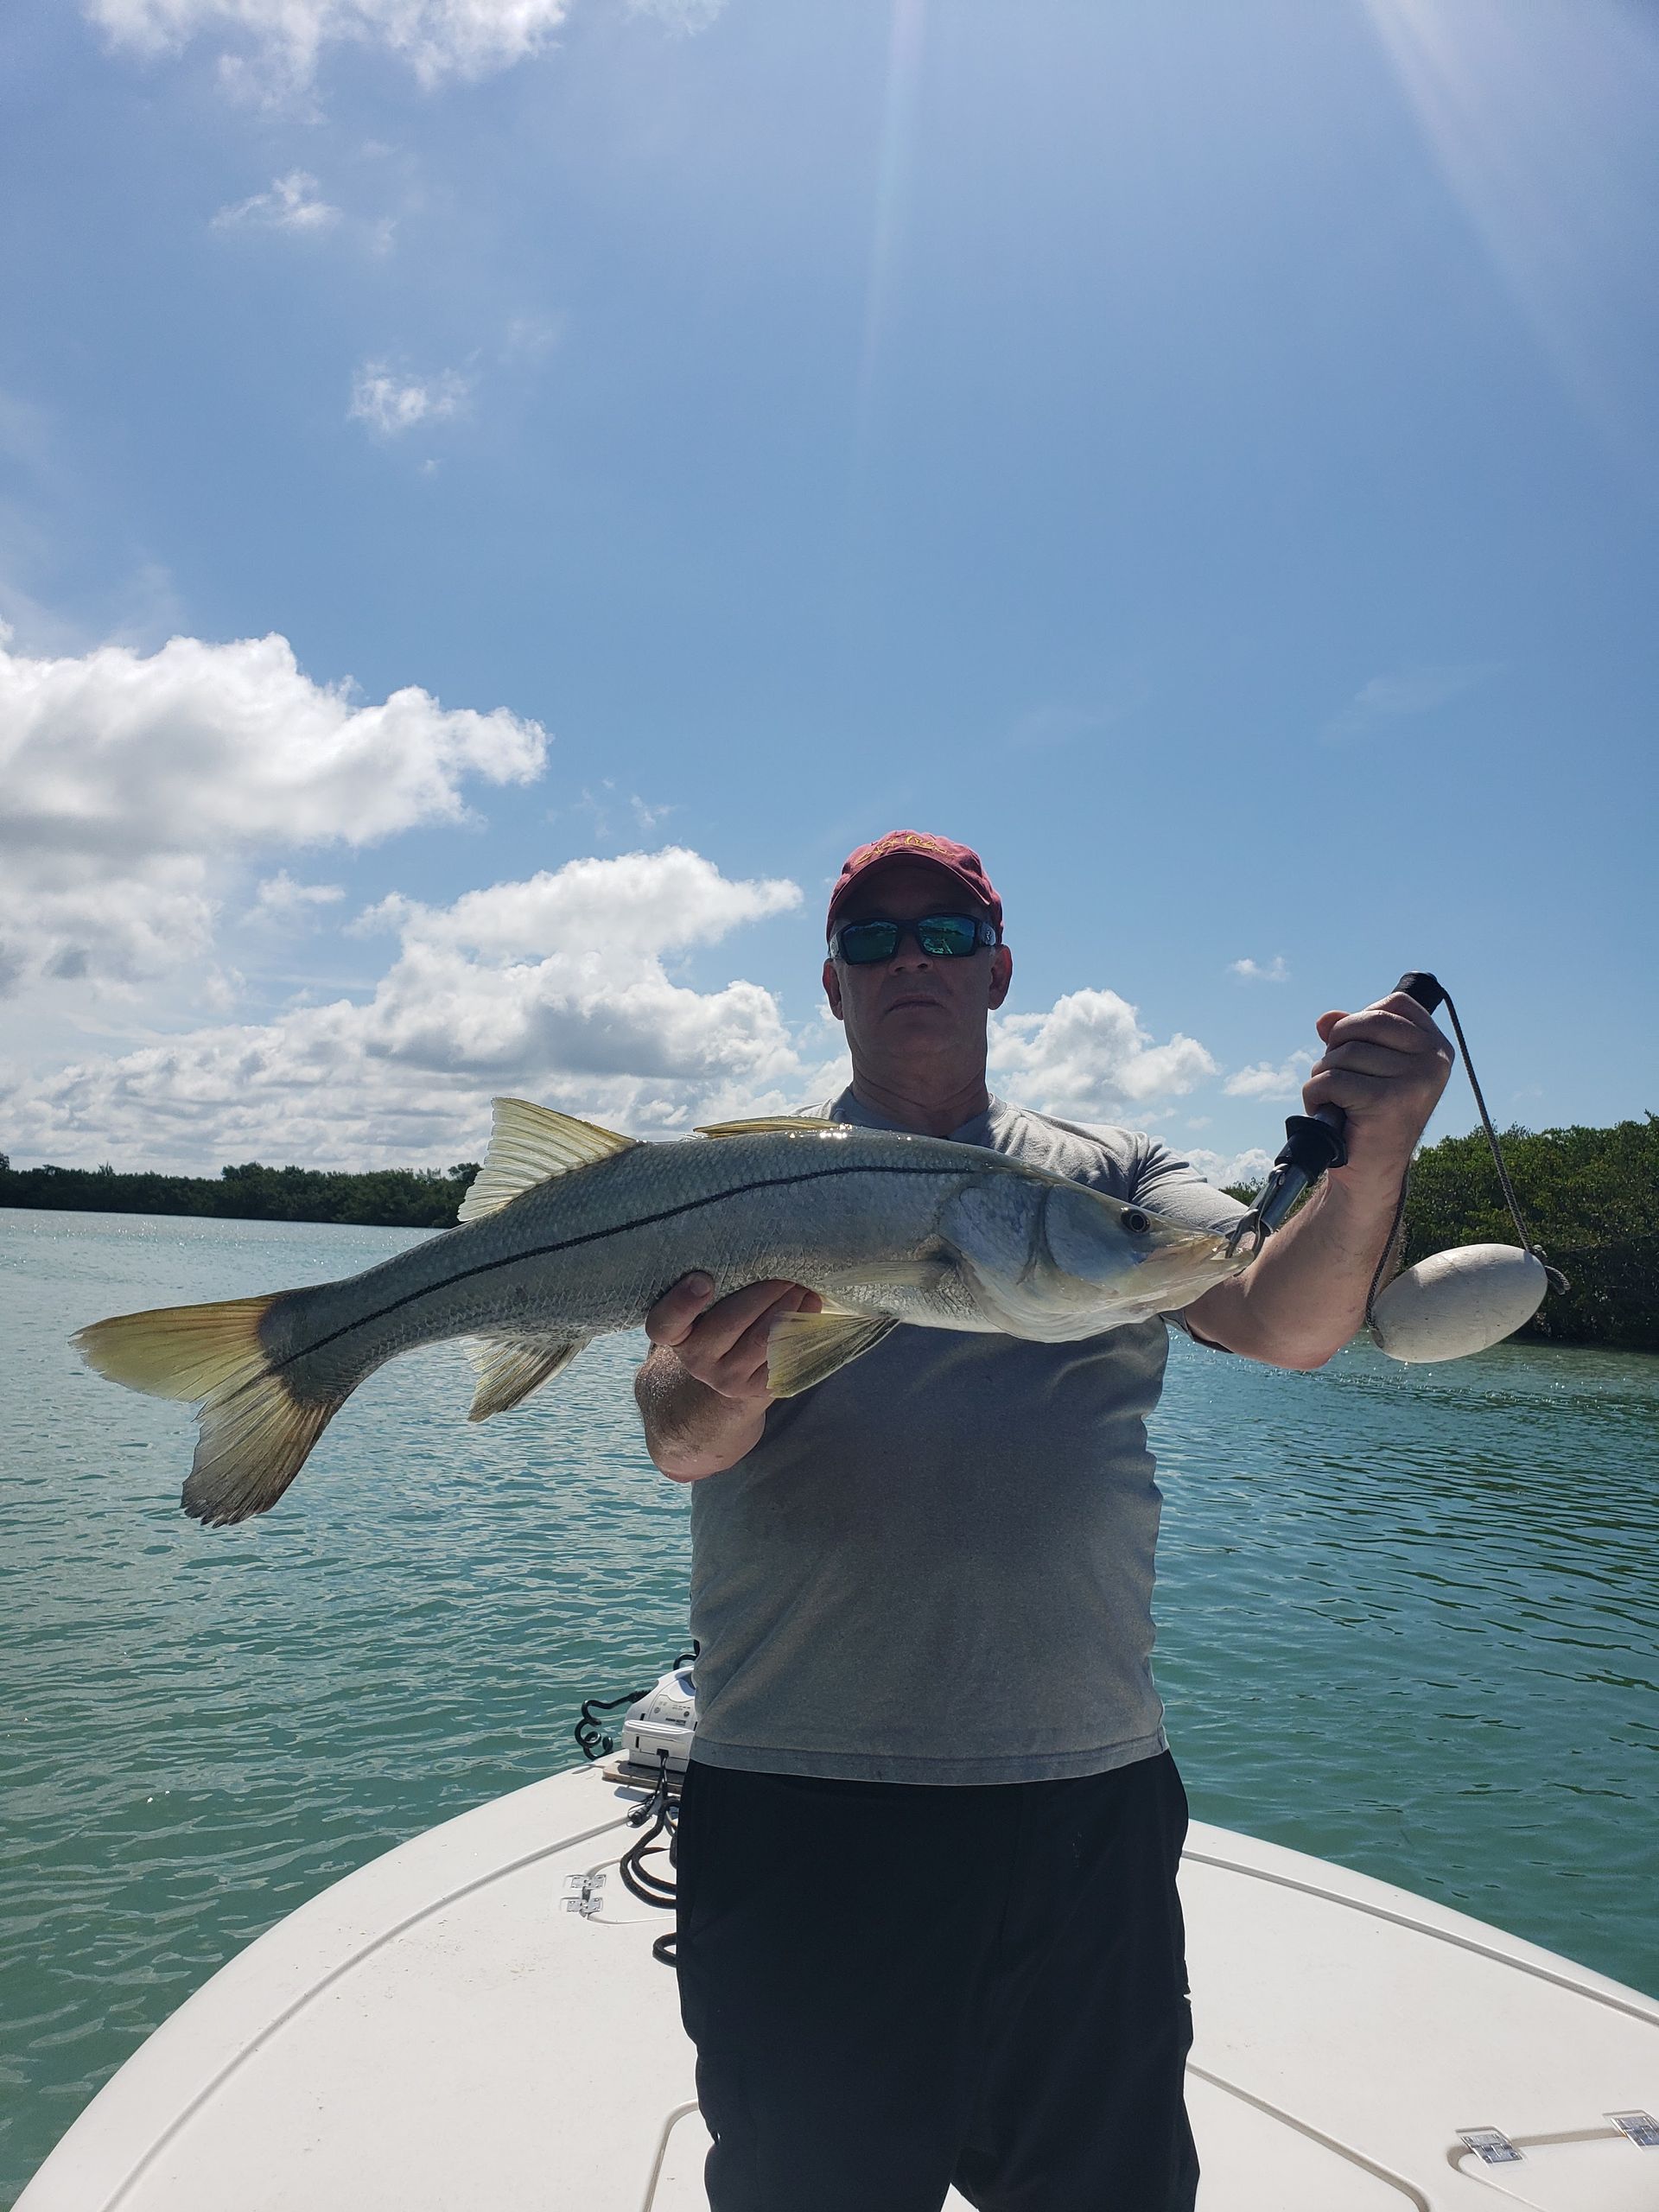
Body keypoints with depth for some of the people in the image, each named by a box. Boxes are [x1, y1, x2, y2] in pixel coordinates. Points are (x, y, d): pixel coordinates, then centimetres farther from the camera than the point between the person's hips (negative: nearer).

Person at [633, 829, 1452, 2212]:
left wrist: (1373, 1162, -26)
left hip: (1089, 1792, 2)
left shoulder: (1111, 1176, 9)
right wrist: (711, 1391, -34)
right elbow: (681, 1435, -10)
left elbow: (1291, 1320, -7)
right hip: (798, 1800, -1)